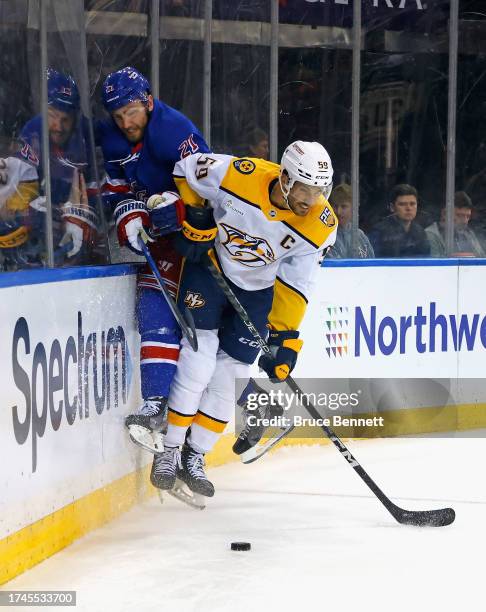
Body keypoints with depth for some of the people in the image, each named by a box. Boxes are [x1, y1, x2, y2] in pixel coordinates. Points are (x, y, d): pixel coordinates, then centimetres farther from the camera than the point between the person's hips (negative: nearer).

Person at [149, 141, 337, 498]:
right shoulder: (239, 175, -29)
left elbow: (296, 284, -12)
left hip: (257, 290, 3)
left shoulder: (320, 225, -20)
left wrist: (285, 336, -16)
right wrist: (197, 222, -13)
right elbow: (188, 167, -10)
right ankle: (169, 452, 2)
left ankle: (194, 458, 18)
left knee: (231, 376, 4)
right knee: (198, 364, -11)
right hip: (210, 267, -3)